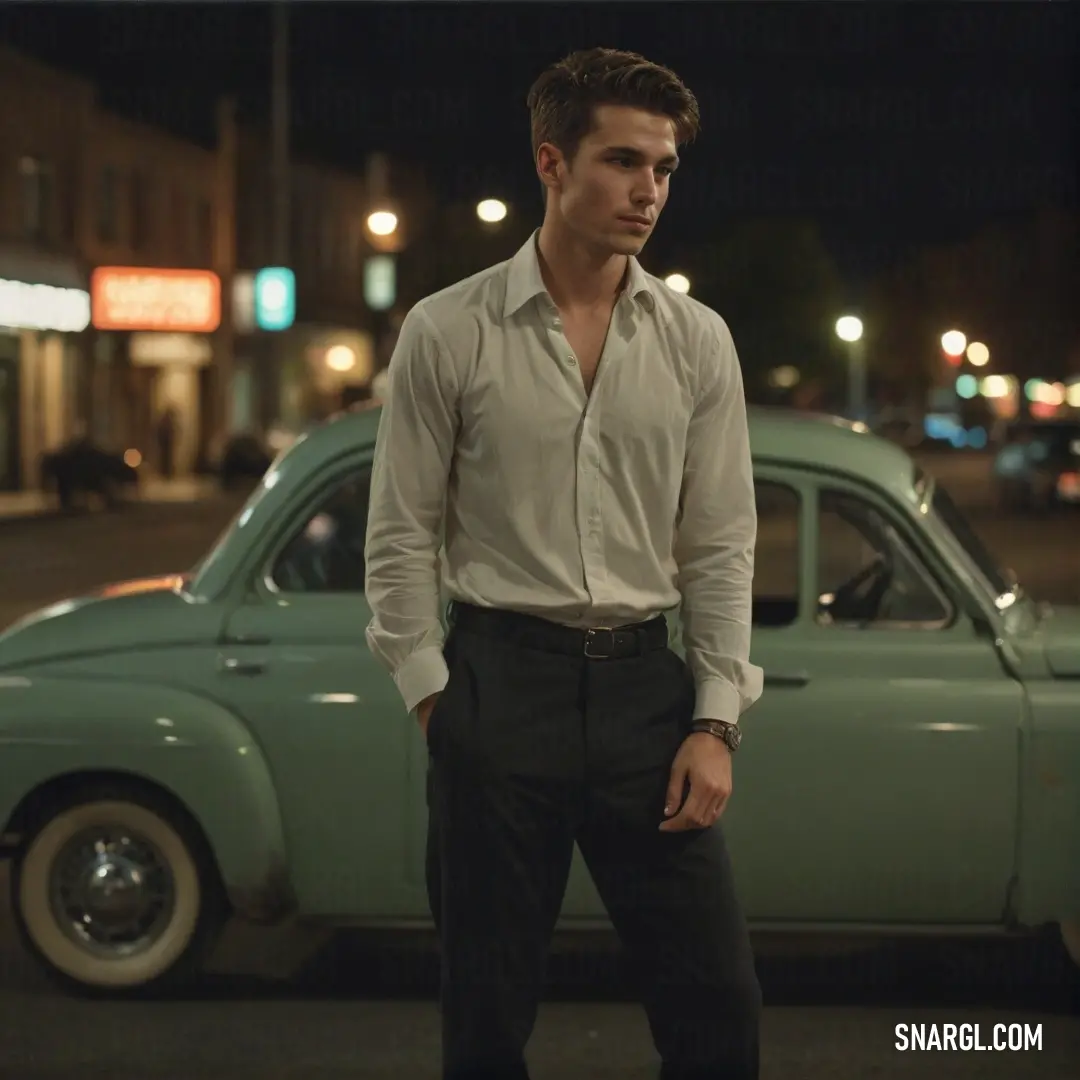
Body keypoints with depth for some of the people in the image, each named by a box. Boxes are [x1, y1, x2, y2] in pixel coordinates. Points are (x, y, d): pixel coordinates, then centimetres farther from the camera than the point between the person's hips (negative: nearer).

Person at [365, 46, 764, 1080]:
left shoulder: (697, 341, 5)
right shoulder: (448, 332, -2)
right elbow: (400, 537, 1)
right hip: (498, 676, -2)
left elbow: (722, 545, 6)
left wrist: (716, 723, 0)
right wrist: (434, 700, -4)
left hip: (645, 682, 2)